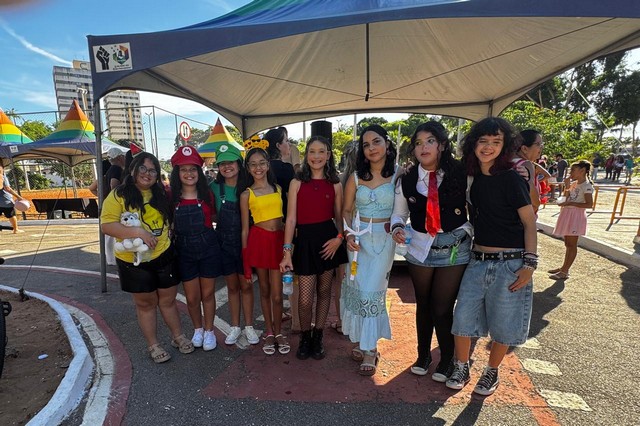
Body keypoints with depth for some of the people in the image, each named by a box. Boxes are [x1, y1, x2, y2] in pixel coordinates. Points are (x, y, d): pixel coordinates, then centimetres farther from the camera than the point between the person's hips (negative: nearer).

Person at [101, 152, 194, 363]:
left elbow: (170, 220, 20)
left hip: (164, 257, 3)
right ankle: (153, 346, 28)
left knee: (168, 300, 15)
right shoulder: (119, 195, -9)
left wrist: (165, 237, 4)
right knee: (146, 304, 13)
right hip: (134, 261, -3)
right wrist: (137, 232, -27)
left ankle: (178, 337, 33)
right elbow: (106, 225, -17)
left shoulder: (161, 195, 5)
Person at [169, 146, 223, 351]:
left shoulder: (207, 194, -4)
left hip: (208, 249, 0)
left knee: (207, 294, 12)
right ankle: (197, 330, 36)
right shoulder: (172, 197, -4)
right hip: (184, 251, 1)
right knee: (192, 298, 11)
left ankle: (209, 331, 32)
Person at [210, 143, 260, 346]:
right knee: (232, 286, 13)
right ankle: (235, 327, 29)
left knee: (246, 285, 10)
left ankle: (249, 326, 25)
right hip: (225, 243, 1)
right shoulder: (214, 188, -4)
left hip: (244, 242, -1)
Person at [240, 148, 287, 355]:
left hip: (278, 240, 1)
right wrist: (245, 259, 0)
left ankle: (278, 332, 23)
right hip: (258, 241, -1)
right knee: (264, 290, 12)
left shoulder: (278, 188, 6)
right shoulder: (246, 194, 0)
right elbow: (245, 228, 2)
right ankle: (269, 332, 30)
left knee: (277, 293, 2)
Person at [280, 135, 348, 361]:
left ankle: (318, 337, 32)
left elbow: (339, 216, 9)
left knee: (324, 291, 13)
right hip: (305, 240, -2)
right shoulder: (297, 183, -1)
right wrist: (287, 251, -9)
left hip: (328, 239, 2)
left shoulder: (335, 185, 4)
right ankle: (305, 337, 27)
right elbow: (291, 219, -3)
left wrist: (339, 237, -10)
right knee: (305, 299, -1)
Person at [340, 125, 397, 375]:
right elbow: (346, 210, 6)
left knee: (372, 290, -3)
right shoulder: (356, 177, 3)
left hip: (384, 238, -2)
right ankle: (364, 342, 23)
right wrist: (348, 234, -7)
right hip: (359, 236, 2)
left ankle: (369, 349, 11)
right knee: (359, 288, 5)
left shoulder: (397, 176, -2)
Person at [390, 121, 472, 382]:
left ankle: (447, 360, 29)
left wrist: (466, 231, -13)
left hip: (454, 249, -2)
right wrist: (397, 227, -12)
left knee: (442, 309, 2)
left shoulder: (461, 174, -8)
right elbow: (399, 212, 6)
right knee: (423, 305, 16)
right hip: (420, 248, 3)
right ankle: (423, 354, 38)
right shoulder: (407, 179, -1)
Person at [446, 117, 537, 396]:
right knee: (462, 317, 4)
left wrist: (529, 263, -14)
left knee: (503, 324, 9)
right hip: (478, 261, 4)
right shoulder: (471, 178, 7)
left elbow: (529, 224, -7)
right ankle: (461, 370, 26)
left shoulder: (511, 179, -8)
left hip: (510, 263, -4)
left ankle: (491, 373, 33)